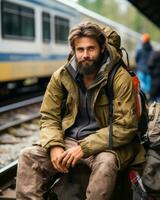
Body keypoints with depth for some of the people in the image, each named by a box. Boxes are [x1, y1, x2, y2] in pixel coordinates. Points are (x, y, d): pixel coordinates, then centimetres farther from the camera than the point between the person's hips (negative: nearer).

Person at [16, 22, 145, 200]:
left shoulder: (120, 78, -10)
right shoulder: (61, 76, 2)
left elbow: (125, 127, -14)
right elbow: (49, 117, 7)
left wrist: (84, 148, -20)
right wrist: (54, 146, -15)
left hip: (104, 144, -3)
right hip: (69, 140, 4)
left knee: (106, 163, -37)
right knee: (28, 156, -18)